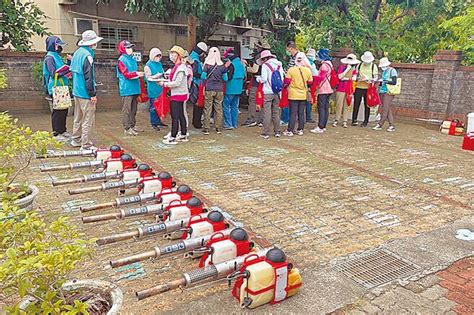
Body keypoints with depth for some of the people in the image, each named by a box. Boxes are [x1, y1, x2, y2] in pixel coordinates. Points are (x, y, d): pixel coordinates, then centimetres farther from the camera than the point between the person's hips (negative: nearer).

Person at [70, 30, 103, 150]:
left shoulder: (77, 52, 12)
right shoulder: (87, 55, -18)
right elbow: (88, 77, -21)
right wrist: (92, 94, -18)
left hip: (76, 91, 10)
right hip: (85, 93, -10)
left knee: (78, 117, 19)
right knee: (88, 120, -4)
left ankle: (76, 140, 30)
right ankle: (86, 145, -1)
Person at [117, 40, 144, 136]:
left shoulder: (132, 59, 15)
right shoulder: (121, 60, -8)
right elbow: (126, 74, -16)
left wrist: (139, 74, 5)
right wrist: (136, 73, -28)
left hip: (134, 88, 8)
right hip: (127, 89, -8)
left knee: (133, 108, 15)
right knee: (126, 109, -4)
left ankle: (132, 125, 25)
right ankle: (127, 128, -1)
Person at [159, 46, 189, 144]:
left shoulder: (181, 67, -16)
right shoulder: (177, 66, 14)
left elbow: (177, 83, -21)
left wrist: (164, 84, -16)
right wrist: (166, 81, 4)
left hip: (178, 95, -10)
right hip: (179, 94, 10)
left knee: (175, 117, -6)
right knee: (181, 115, 14)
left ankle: (173, 138, -2)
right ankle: (184, 135, 22)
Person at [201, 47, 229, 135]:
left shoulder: (207, 65, -7)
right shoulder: (222, 65, 1)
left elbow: (203, 77, -6)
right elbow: (225, 79, 6)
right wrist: (226, 68, 12)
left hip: (209, 89, -2)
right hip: (219, 90, 2)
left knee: (207, 109, 3)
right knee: (218, 109, 8)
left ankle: (206, 128, 4)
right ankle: (219, 128, 12)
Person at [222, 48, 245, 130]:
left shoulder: (231, 64, -15)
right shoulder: (241, 63, 11)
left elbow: (228, 77, -19)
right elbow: (244, 76, 16)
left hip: (230, 89, -8)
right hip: (239, 89, 8)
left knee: (226, 105, -1)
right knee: (235, 106, 13)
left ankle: (228, 124, -5)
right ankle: (234, 124, 17)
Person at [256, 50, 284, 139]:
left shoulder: (265, 65, -6)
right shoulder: (279, 65, 8)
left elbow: (264, 79, -11)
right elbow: (282, 79, 9)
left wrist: (258, 78, 9)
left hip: (268, 92, -5)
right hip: (277, 92, 5)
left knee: (267, 112, -1)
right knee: (276, 112, 13)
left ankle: (266, 133, 0)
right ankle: (277, 131, 17)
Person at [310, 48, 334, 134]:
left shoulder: (324, 65, -14)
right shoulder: (330, 64, 15)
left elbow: (321, 77, -17)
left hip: (323, 89, -10)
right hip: (328, 89, 10)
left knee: (321, 107, -9)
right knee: (326, 107, 10)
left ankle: (320, 127, -10)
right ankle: (324, 126, 15)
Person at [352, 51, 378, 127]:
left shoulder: (373, 66, 3)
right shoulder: (359, 65, 9)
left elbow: (375, 77, 1)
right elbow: (356, 75, 13)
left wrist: (370, 80, -20)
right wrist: (358, 78, -10)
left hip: (368, 88, -1)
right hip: (359, 87, 2)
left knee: (367, 105, 2)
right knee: (356, 104, 0)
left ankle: (366, 121, 8)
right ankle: (354, 120, 7)